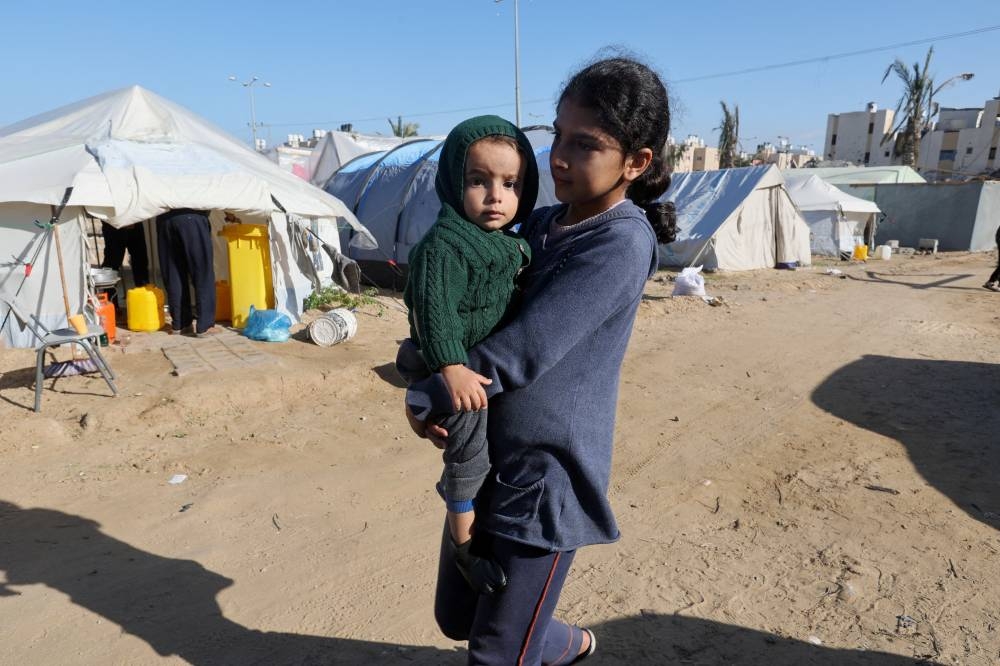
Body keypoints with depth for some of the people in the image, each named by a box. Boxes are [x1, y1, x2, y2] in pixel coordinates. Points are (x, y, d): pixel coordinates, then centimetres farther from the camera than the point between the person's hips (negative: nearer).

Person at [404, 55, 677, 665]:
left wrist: (423, 398, -13)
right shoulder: (538, 225, 4)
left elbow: (522, 350, -24)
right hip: (482, 464, 8)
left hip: (546, 477, -7)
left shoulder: (621, 242, -19)